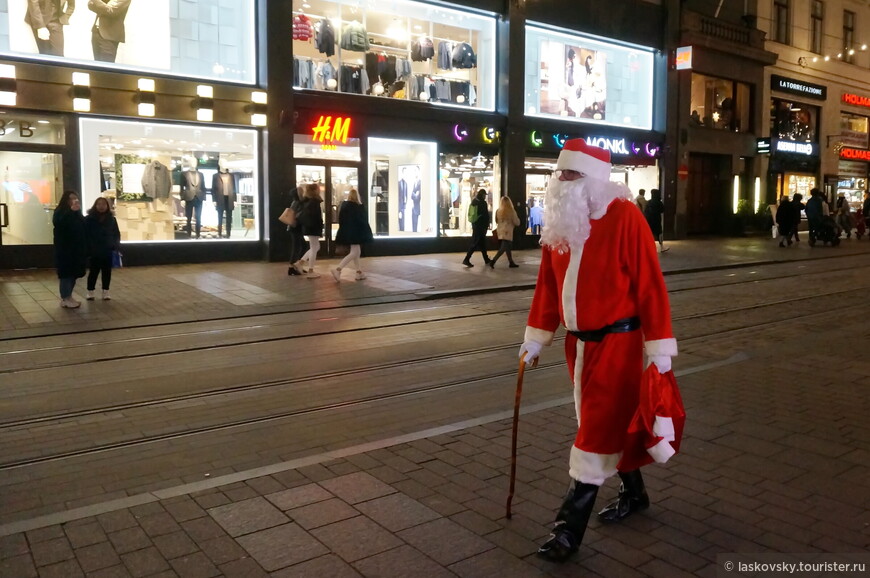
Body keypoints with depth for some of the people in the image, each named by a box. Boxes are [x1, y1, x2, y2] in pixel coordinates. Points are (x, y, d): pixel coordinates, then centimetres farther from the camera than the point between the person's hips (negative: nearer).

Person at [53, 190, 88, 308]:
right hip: (64, 249, -7)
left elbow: (83, 229, 11)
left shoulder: (77, 213, 14)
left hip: (77, 249, 7)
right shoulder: (60, 212, -7)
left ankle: (68, 297, 20)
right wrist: (71, 210, -39)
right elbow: (59, 222, -29)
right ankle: (65, 299, 0)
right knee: (66, 273, -5)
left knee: (73, 273, 11)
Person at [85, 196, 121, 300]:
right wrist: (87, 248, -12)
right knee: (94, 271, 4)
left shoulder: (111, 219, 5)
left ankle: (105, 292, 17)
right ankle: (90, 292, 16)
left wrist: (116, 247, -3)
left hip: (108, 251, 2)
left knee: (107, 272, 7)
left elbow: (116, 234, 7)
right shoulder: (89, 219, -4)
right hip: (94, 251, -2)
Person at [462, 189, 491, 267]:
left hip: (475, 225, 8)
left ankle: (486, 259, 24)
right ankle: (466, 259, -11)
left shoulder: (473, 202, 8)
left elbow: (470, 214, 14)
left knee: (482, 242, 16)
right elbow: (486, 215, -13)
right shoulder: (483, 203, -14)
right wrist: (487, 224, -2)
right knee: (475, 243, -6)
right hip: (481, 225, -8)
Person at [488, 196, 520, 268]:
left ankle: (511, 262, 24)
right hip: (507, 232, -6)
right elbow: (517, 223, -4)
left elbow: (496, 221, 9)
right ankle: (493, 261, -17)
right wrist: (517, 217, 15)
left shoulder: (498, 211, -1)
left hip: (500, 232, 6)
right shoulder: (511, 211, -11)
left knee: (508, 247, 16)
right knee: (503, 248, -6)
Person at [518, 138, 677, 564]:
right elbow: (548, 284, 11)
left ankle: (570, 527, 7)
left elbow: (650, 285, -16)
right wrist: (535, 337, 11)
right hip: (579, 343, 7)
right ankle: (634, 492, 42)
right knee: (610, 421, 20)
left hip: (617, 341, -7)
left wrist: (659, 346, -15)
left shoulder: (624, 217, -16)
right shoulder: (560, 220, 5)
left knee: (596, 429, -2)